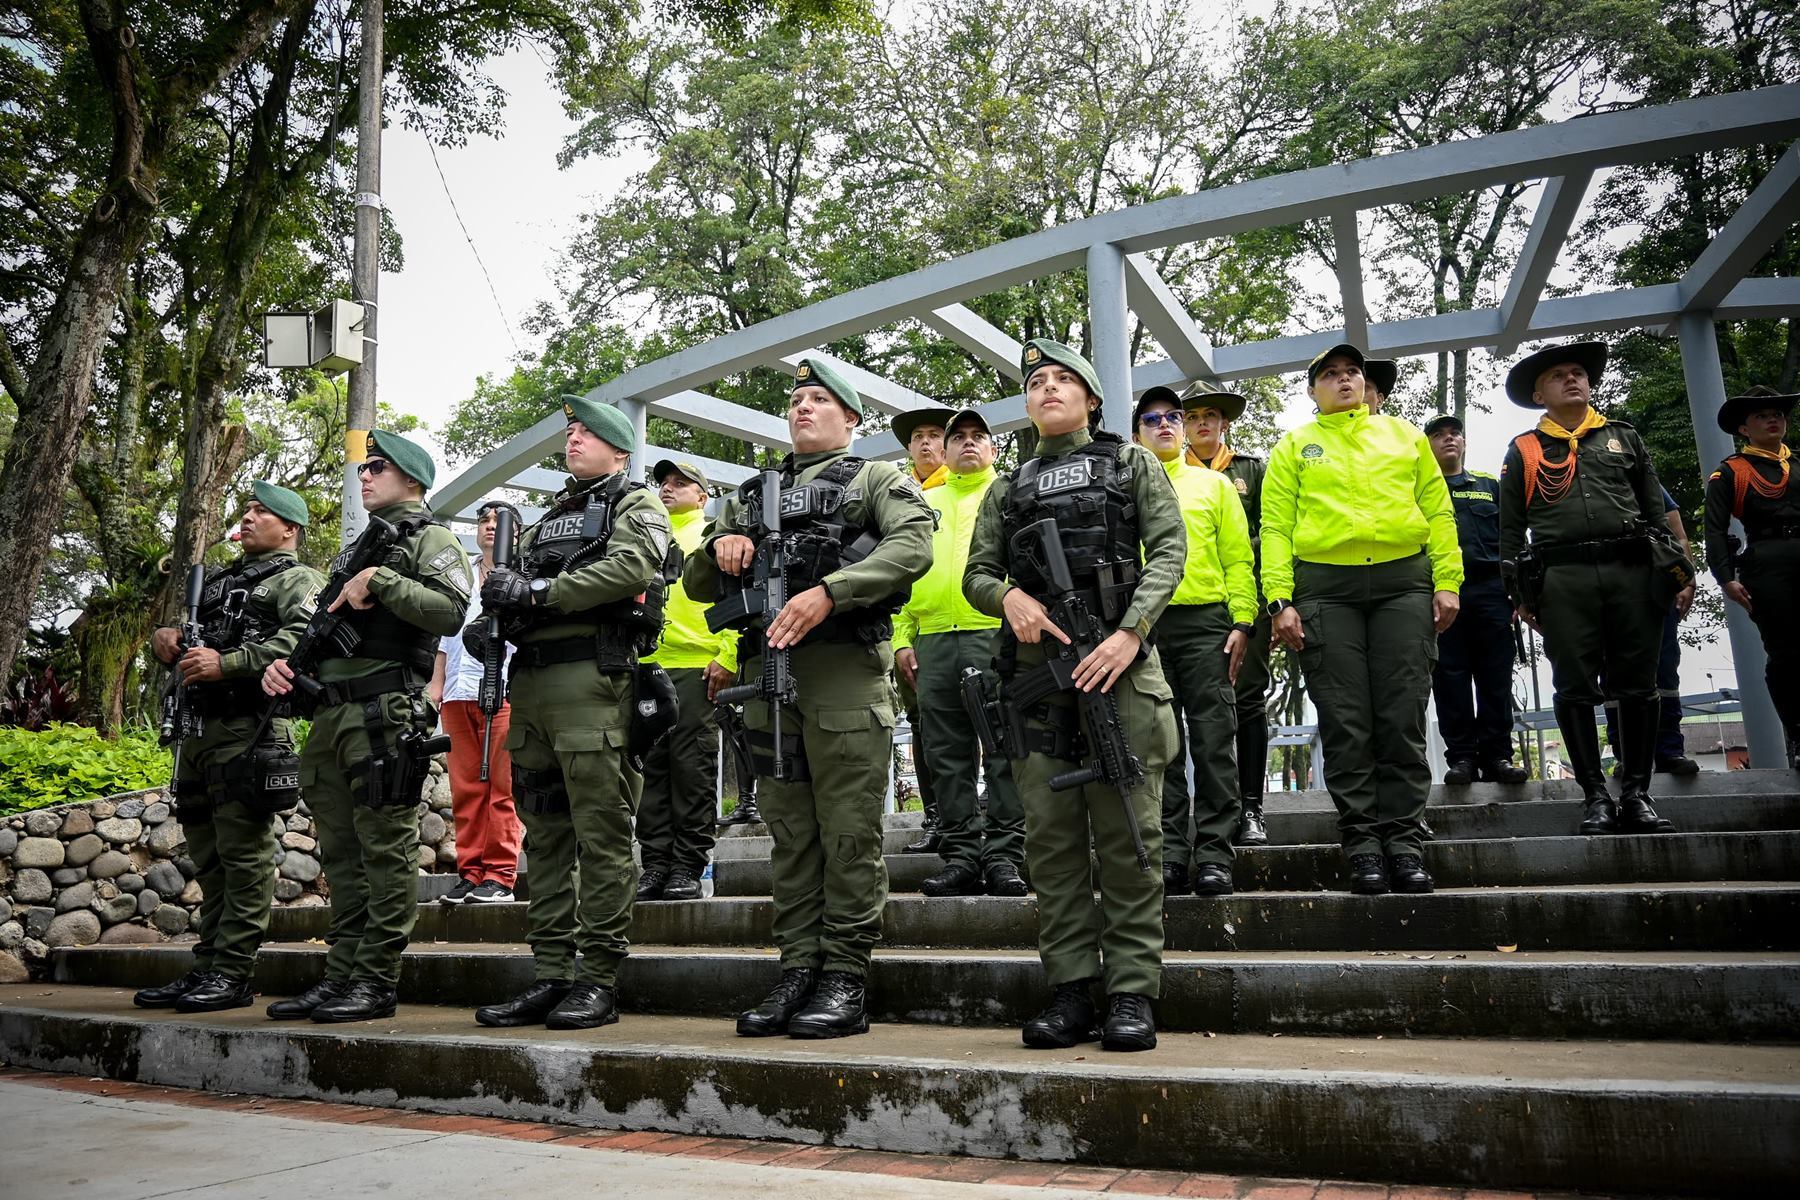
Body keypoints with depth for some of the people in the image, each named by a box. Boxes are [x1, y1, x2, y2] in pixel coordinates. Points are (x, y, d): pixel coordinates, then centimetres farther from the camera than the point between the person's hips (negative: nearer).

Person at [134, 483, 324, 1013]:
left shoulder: (296, 580, 0)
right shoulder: (221, 580, 26)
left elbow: (304, 637, -18)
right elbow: (187, 637, 32)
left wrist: (227, 664, -22)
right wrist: (165, 639, 8)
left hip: (248, 729, -8)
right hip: (200, 730, 8)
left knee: (243, 855, -6)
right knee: (209, 858, 12)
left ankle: (232, 975, -2)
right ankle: (205, 969, 19)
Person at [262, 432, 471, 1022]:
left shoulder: (430, 538, 1)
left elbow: (450, 610, -17)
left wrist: (380, 581, -17)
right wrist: (284, 660, 9)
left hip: (385, 712, -9)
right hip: (331, 713, 9)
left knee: (385, 851, -5)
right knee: (341, 855, 11)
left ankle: (376, 982, 0)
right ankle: (340, 977, 17)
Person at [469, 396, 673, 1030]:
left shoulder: (637, 505, 6)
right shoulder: (550, 517, 29)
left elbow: (631, 567, -14)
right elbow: (512, 585, 24)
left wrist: (538, 592, -12)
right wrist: (502, 588, -1)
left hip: (593, 679, -8)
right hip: (530, 681, 8)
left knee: (601, 834, -7)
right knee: (545, 835, 8)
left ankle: (599, 981, -3)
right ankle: (550, 975, 14)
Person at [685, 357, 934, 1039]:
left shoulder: (877, 479, 10)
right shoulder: (751, 495, 26)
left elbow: (912, 546, -10)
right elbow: (696, 584, 24)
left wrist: (827, 591, -21)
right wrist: (718, 547, 1)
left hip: (845, 668, -5)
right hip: (765, 669, 5)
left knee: (849, 830, -4)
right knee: (790, 832, 8)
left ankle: (845, 982, 2)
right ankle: (798, 973, 14)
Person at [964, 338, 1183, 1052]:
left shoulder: (1132, 464, 14)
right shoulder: (1007, 489, 21)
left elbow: (1169, 549, 2)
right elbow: (976, 572, 16)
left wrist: (1130, 632, -13)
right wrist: (1009, 596, -9)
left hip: (1117, 661, -2)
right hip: (1034, 667, 3)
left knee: (1127, 830, -5)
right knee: (1051, 836, 1)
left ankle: (1131, 994, 2)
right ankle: (1070, 993, 8)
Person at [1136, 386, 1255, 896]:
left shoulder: (1214, 483, 14)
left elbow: (1238, 557, 8)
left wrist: (1243, 622, -3)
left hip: (1205, 623, -1)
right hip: (1143, 626, 1)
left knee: (1213, 739, -3)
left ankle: (1214, 853, 3)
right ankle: (1169, 854, 8)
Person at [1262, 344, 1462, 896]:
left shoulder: (1404, 435, 18)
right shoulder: (1294, 446, 13)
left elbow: (1438, 512, 12)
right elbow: (1276, 526, 5)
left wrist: (1447, 582, 1)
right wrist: (1280, 599, -6)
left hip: (1403, 582, 1)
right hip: (1325, 587, -1)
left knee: (1403, 718, -2)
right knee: (1345, 722, -2)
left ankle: (1404, 840, 5)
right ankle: (1363, 843, 5)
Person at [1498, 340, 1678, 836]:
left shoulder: (1624, 438, 18)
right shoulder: (1523, 451, 13)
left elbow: (1656, 512, 15)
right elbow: (1511, 529, 9)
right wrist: (1520, 594, 3)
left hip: (1632, 571, 2)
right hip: (1562, 577, -1)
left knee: (1637, 686, 2)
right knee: (1576, 689, -1)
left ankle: (1636, 794, 10)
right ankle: (1595, 795, 5)